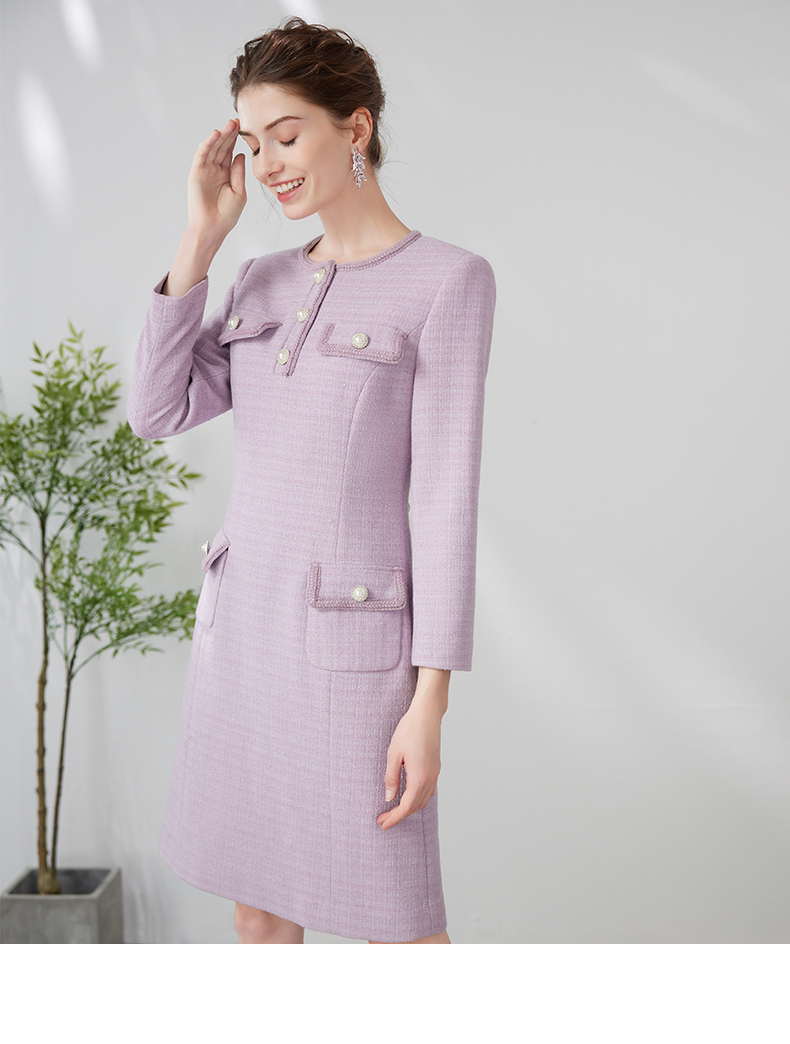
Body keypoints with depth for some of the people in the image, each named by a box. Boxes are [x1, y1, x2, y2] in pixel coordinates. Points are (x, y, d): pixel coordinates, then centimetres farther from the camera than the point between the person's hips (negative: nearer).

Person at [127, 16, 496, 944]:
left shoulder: (451, 280, -10)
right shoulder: (265, 284, 11)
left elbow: (447, 493, -14)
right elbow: (155, 414, 0)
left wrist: (429, 705, -16)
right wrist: (202, 237, -3)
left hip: (355, 641, -6)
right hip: (244, 624, 7)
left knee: (396, 927, 4)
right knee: (255, 895, 16)